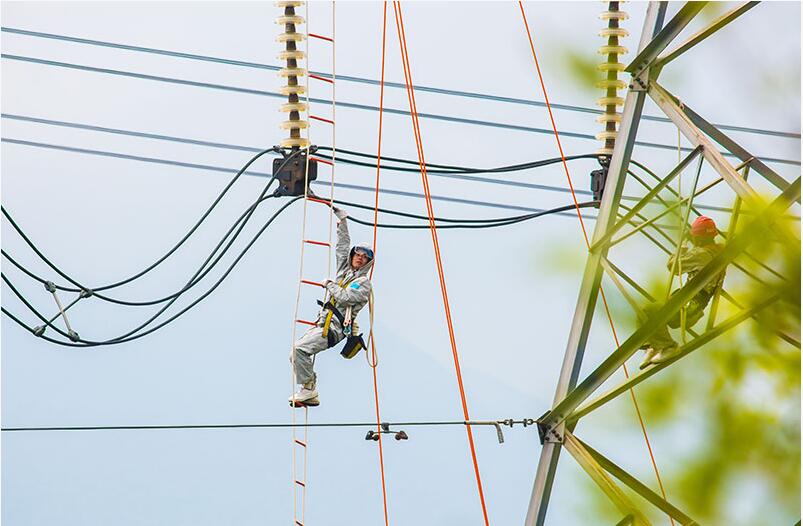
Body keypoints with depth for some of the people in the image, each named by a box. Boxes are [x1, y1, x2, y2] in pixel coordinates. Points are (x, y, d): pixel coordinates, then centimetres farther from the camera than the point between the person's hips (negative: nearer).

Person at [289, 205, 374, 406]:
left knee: (299, 348, -25)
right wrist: (342, 220, 26)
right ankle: (310, 395, 3)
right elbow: (343, 246, 26)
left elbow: (345, 297, -18)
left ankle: (308, 388, -15)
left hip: (334, 329, -9)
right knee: (296, 353, 0)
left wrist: (329, 284, -4)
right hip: (322, 323, 9)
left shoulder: (364, 283, -4)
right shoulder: (345, 270, 19)